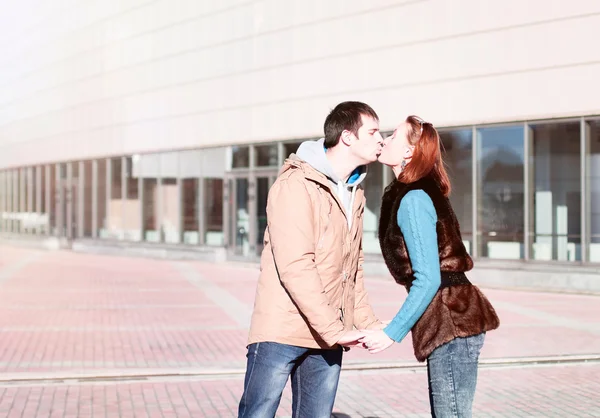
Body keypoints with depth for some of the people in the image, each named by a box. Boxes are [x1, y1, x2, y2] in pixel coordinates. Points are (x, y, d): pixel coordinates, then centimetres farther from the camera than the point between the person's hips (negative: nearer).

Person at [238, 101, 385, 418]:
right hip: (282, 332, -7)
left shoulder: (354, 193, 14)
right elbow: (295, 267, -20)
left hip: (327, 337, 8)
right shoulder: (296, 185, -12)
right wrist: (335, 329, -21)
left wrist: (368, 322, 10)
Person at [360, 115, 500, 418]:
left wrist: (392, 333, -17)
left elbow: (428, 278, -19)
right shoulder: (418, 192, 16)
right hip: (450, 323, 10)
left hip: (452, 324, -10)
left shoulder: (412, 200, -14)